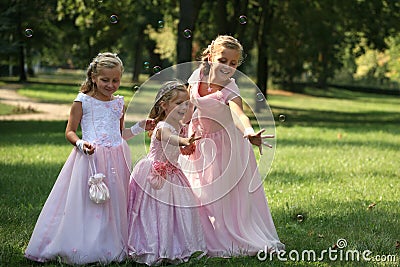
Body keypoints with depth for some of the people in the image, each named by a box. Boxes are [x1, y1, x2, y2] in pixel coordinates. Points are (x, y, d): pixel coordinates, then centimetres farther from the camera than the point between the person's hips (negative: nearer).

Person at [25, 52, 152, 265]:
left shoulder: (119, 103, 13)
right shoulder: (83, 101, -2)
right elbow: (69, 132, 0)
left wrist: (140, 127, 12)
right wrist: (80, 143, -19)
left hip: (116, 159, 5)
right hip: (90, 159, -4)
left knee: (115, 203, 6)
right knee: (87, 204, -5)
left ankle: (113, 247, 15)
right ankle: (83, 249, 3)